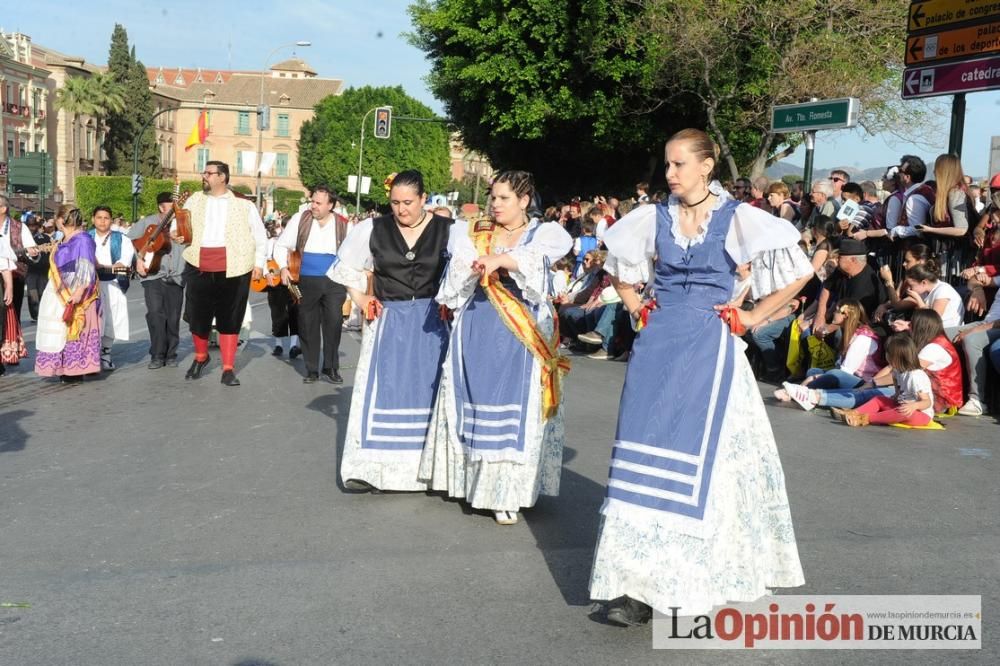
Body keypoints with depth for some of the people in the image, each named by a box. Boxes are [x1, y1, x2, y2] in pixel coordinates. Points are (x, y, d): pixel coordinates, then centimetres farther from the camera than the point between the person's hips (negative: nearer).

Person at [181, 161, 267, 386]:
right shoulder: (194, 200, 11)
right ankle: (201, 357, 33)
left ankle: (228, 369, 9)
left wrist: (259, 263, 2)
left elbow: (260, 236, 9)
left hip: (233, 269, -2)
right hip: (199, 268, 2)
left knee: (230, 319, 2)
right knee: (198, 316, 8)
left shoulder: (244, 205, 4)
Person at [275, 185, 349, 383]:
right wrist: (283, 267, -6)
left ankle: (331, 367, 10)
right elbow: (281, 245, 7)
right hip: (307, 282, 1)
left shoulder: (343, 225, 1)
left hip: (334, 282, -1)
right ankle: (311, 369, 18)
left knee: (334, 324, -5)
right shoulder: (300, 219, 0)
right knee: (308, 326, 6)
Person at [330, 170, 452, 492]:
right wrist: (361, 299, 7)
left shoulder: (447, 230, -5)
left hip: (431, 324, -1)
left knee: (427, 391, 3)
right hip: (387, 322, 1)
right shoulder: (374, 229, 2)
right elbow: (346, 266, 15)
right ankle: (370, 467, 0)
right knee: (379, 392, -1)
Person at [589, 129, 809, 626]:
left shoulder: (739, 219, -5)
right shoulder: (653, 219, 5)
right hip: (658, 347, 3)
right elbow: (619, 264, 24)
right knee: (644, 452, -1)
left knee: (699, 456, -2)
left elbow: (799, 271, -1)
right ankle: (637, 579, 3)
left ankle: (689, 579, 13)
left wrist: (751, 317, -1)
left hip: (709, 349, -3)